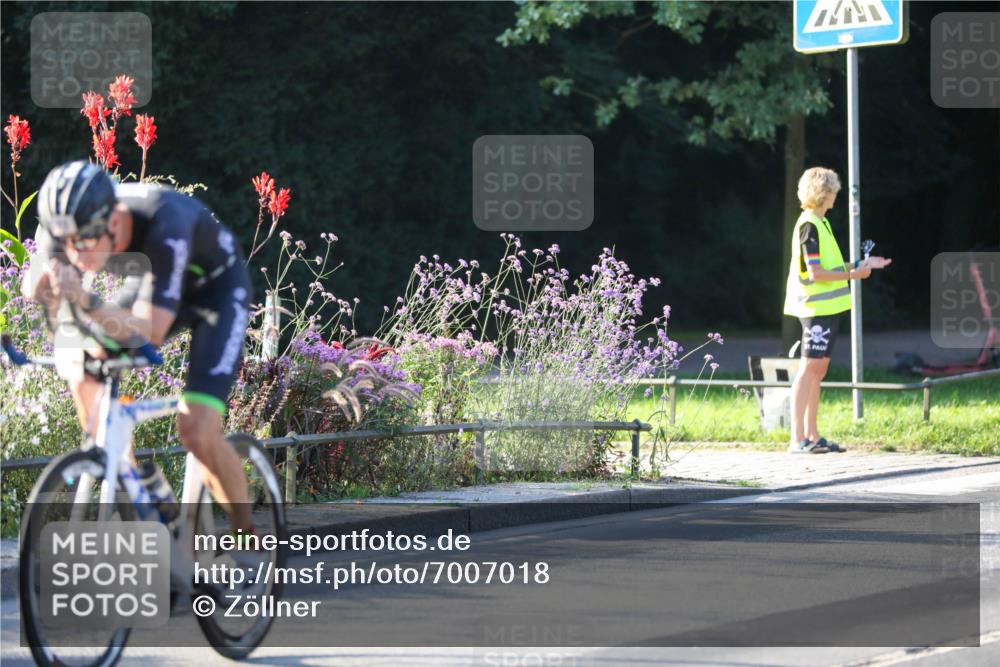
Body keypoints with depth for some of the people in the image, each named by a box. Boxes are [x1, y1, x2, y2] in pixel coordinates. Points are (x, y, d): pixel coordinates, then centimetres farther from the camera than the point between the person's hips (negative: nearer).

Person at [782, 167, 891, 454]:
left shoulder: (820, 223, 17)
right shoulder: (809, 226, -14)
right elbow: (814, 273, -19)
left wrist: (860, 265, 19)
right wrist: (852, 274, -15)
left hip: (827, 307, 10)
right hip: (816, 307, -10)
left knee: (819, 368, 10)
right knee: (809, 367, -10)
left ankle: (812, 435, 14)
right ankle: (797, 438, -11)